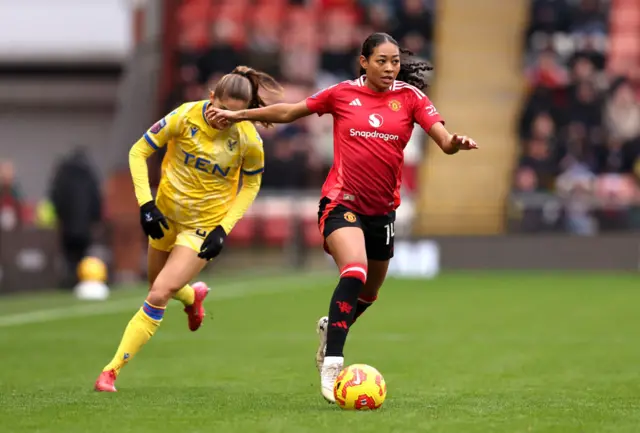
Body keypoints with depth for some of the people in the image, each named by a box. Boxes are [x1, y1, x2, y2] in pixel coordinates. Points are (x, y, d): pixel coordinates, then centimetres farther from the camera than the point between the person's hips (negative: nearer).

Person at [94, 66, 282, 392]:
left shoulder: (248, 139, -19)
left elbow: (251, 184, -1)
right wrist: (146, 204, -18)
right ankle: (193, 296, 58)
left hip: (205, 225, -3)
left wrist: (224, 228, -11)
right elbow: (138, 152, -9)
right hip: (168, 214, 3)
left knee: (159, 295, -16)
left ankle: (112, 370, -8)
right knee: (158, 287, 21)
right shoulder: (185, 117, -19)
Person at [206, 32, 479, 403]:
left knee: (368, 295, 18)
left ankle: (331, 328, 51)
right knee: (355, 272, -29)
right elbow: (289, 112, 9)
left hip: (382, 210, 4)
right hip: (341, 202, -4)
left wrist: (456, 142, -34)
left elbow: (444, 139, -11)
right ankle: (332, 363, -28)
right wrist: (237, 115, 9)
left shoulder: (409, 97, 0)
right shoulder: (343, 94, -1)